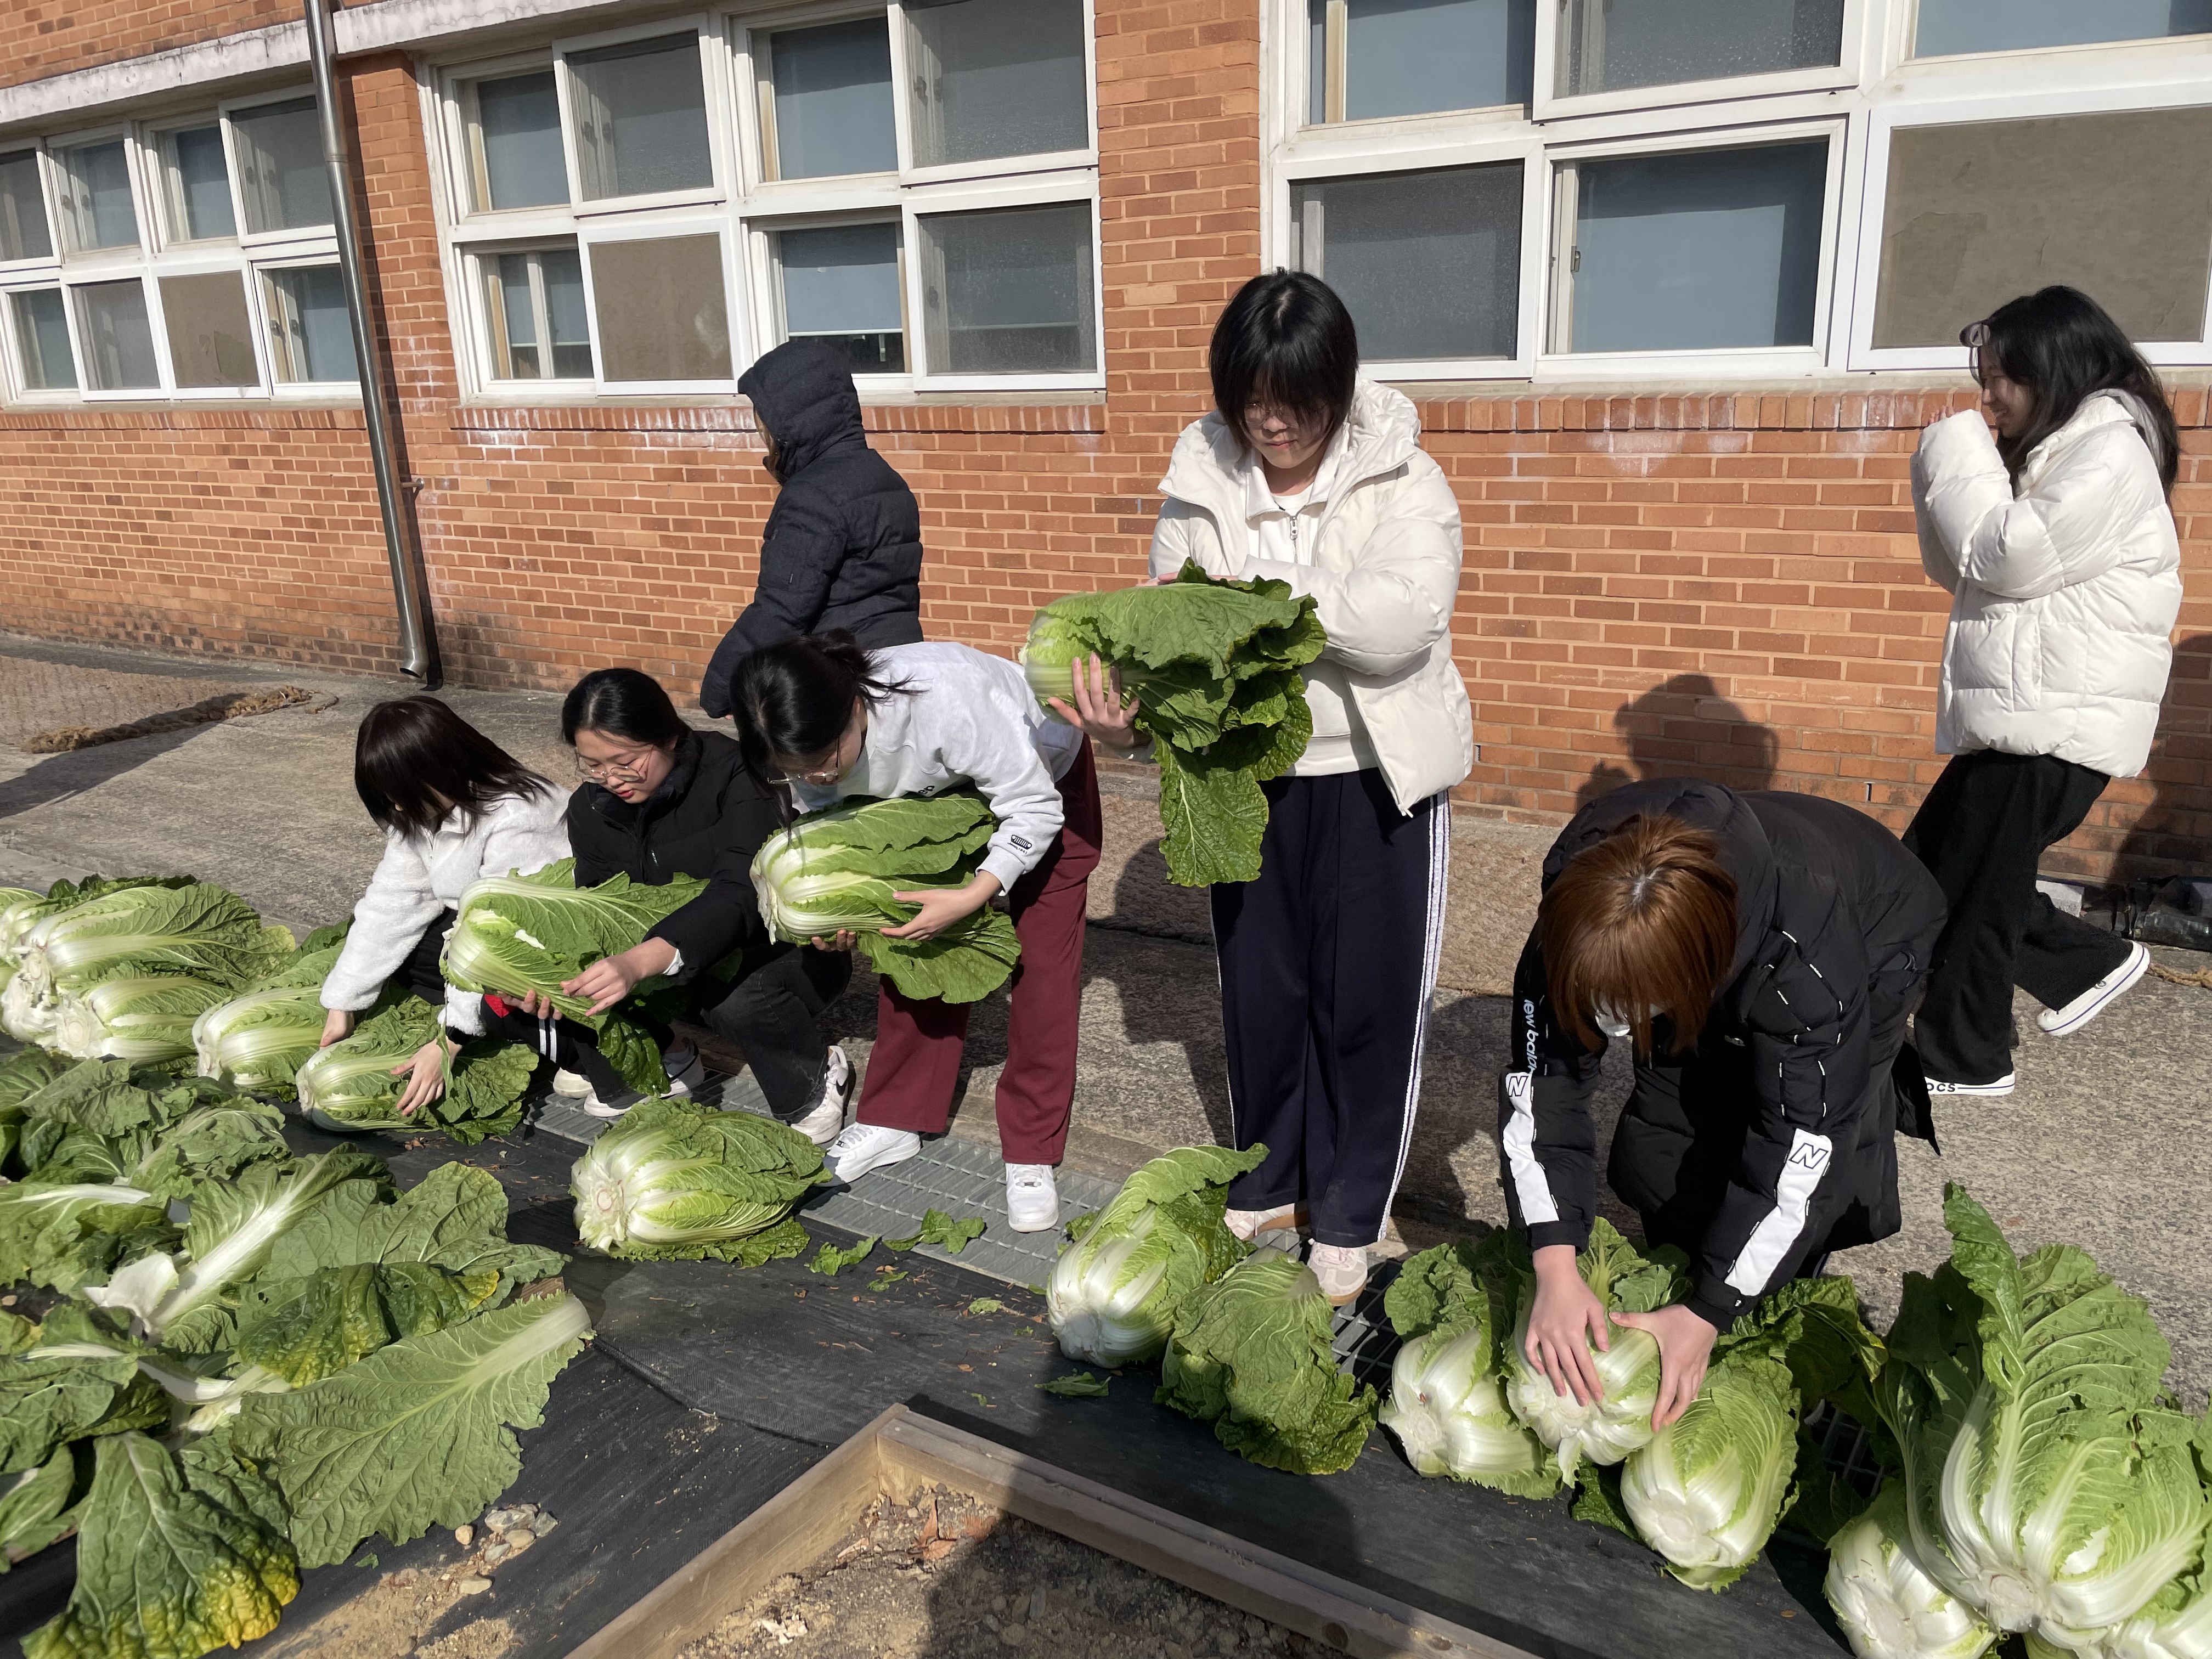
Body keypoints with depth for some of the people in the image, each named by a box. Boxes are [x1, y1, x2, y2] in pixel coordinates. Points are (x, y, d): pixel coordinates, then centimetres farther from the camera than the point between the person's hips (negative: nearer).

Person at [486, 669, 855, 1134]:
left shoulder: (735, 776, -24)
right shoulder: (590, 807, -3)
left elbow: (743, 891, -38)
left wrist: (641, 961, -53)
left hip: (779, 947, -6)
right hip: (663, 966, 6)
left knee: (740, 999, -43)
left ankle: (815, 1085, -9)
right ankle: (662, 1062, 10)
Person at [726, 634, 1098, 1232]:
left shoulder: (947, 698, -44)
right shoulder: (810, 738, -26)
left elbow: (1034, 809, -32)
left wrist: (971, 897, -43)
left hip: (1043, 781, -5)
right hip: (940, 792, 5)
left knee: (1042, 959, -6)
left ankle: (1032, 1155, 3)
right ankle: (895, 1120, 20)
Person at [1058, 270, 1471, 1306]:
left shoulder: (1401, 481, -11)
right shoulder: (1201, 488, -1)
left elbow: (1400, 620, -26)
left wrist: (1250, 593, -26)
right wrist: (1126, 719, -26)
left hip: (1377, 779, -3)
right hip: (1251, 775, 3)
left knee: (1369, 998, 5)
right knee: (1259, 988, 14)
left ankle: (1349, 1217, 24)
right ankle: (1264, 1183, 36)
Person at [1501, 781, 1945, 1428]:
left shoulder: (1805, 966, -45)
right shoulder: (1575, 914, -35)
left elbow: (1798, 1152, -34)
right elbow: (1538, 1084, -29)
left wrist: (1708, 1316, -30)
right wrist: (1556, 1274, -35)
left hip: (1870, 943, -3)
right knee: (1651, 1156, -6)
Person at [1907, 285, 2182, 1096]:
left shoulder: (2112, 453, -12)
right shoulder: (2056, 452, 18)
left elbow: (2008, 560, -18)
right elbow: (1959, 570, 18)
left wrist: (1958, 462, -8)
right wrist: (1942, 482, 4)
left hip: (2060, 724, -10)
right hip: (2016, 718, 10)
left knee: (1971, 887, -1)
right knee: (1929, 866, 13)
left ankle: (1963, 1059, 15)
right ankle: (2091, 962, 26)